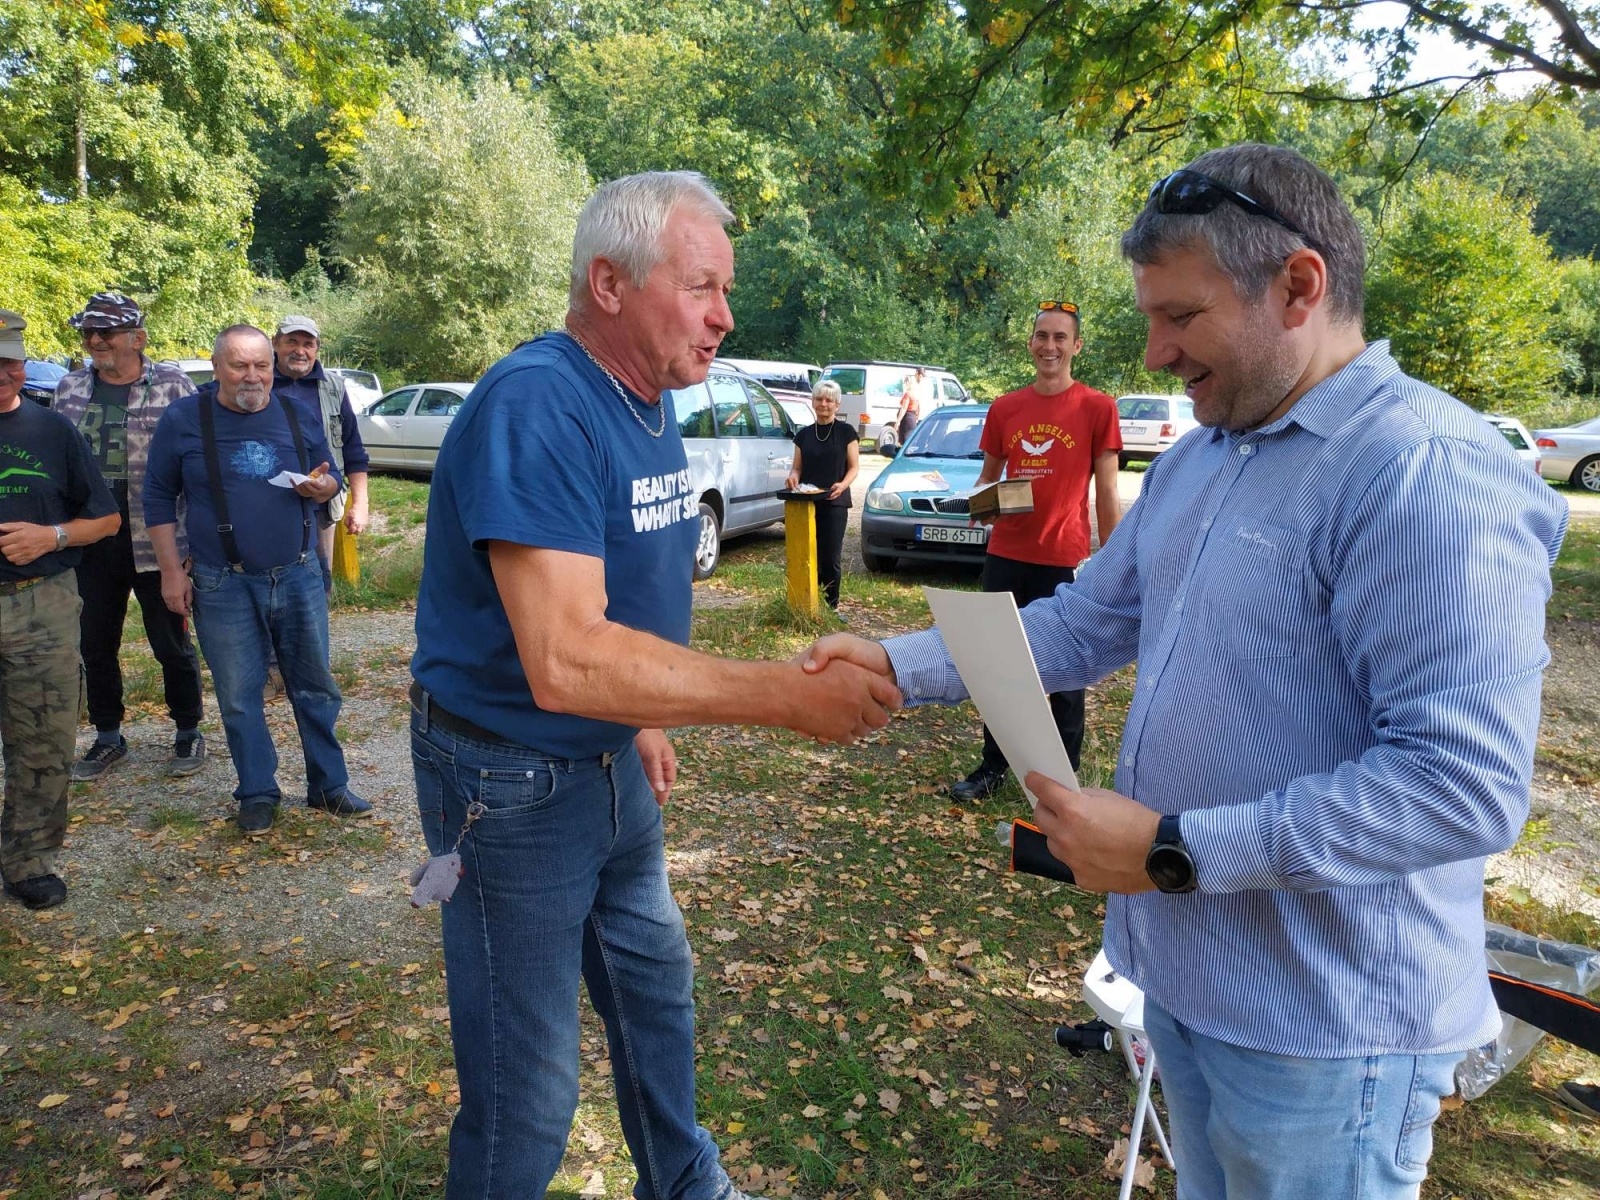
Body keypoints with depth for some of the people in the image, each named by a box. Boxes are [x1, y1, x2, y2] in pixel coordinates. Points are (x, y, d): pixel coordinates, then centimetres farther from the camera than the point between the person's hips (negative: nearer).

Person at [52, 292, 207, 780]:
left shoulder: (172, 386, -7)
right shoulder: (70, 388, 7)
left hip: (155, 543, -5)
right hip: (91, 544, 5)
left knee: (171, 643, 6)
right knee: (95, 646, 13)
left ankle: (188, 734, 23)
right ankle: (107, 738, 29)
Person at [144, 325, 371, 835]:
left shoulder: (298, 415, 4)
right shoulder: (184, 419, -2)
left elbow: (332, 479, 14)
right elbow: (159, 497, 3)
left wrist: (322, 485, -11)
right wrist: (172, 570, -2)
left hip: (298, 577, 2)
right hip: (223, 584, -2)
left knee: (315, 686, 8)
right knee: (239, 696, 5)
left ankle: (329, 785, 21)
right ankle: (257, 793, 19)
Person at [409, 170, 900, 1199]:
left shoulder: (652, 401, 3)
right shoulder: (539, 405, -27)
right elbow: (565, 662, -36)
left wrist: (642, 718, 16)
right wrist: (789, 696, -36)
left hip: (610, 760, 9)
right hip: (513, 781, -9)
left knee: (656, 987, 26)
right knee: (528, 1095, 4)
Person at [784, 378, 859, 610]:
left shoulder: (846, 432, 4)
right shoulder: (804, 435, 13)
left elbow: (854, 466, 2)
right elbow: (797, 467, 14)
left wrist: (842, 485, -18)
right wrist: (793, 477, -9)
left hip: (835, 503, -3)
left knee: (831, 557, -3)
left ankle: (831, 605, 6)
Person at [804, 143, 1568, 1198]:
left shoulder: (1428, 474, -23)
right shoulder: (1196, 461, 7)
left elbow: (1467, 783, -27)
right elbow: (1082, 625, 11)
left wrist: (1175, 851, -26)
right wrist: (899, 665, 0)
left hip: (1321, 1023, -7)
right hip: (1185, 972, 8)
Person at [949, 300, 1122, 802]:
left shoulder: (1098, 407, -2)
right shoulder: (1004, 408, 7)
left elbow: (1106, 492, -1)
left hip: (1066, 559, -3)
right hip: (1005, 555, 4)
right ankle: (992, 766, 24)